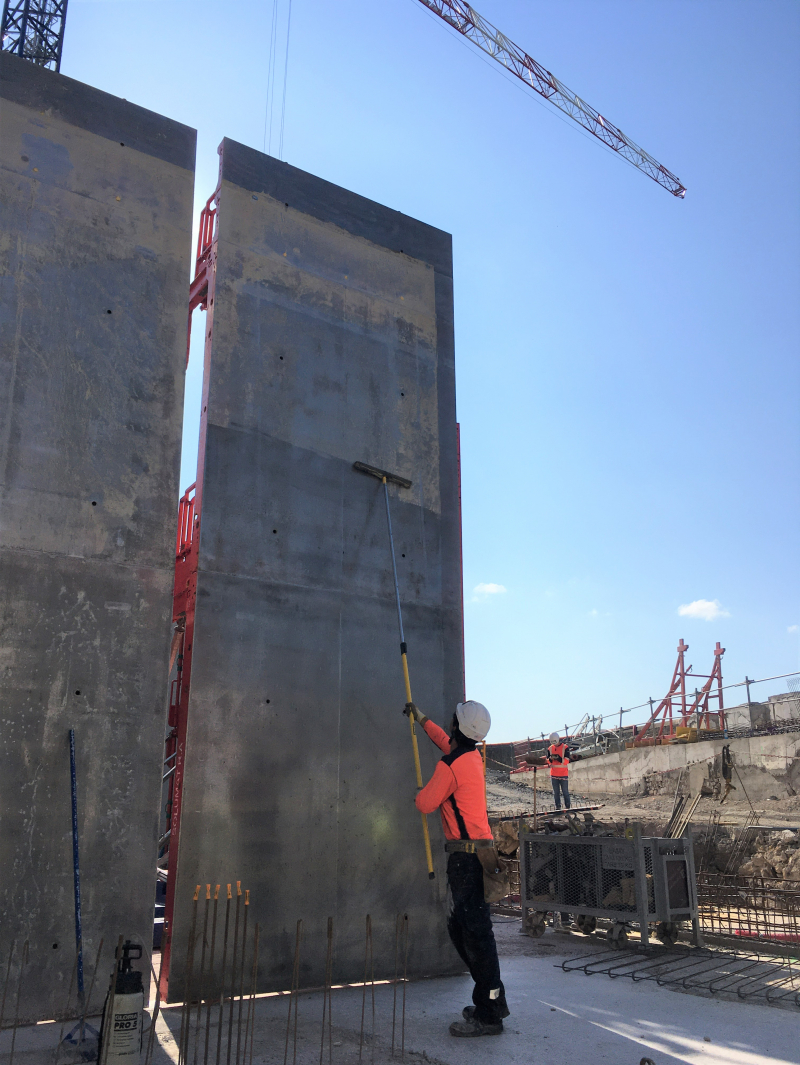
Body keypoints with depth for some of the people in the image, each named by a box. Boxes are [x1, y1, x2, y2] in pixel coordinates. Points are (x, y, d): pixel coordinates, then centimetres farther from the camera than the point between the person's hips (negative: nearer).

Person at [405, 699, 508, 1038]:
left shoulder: (449, 767, -16)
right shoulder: (473, 757, 12)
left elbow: (425, 804, -9)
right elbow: (446, 741, 33)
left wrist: (421, 791, 14)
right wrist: (422, 719, 44)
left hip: (466, 855, -10)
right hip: (478, 852, 10)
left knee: (475, 932, -6)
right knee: (459, 928, 16)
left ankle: (488, 1015, -1)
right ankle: (492, 1000, 24)